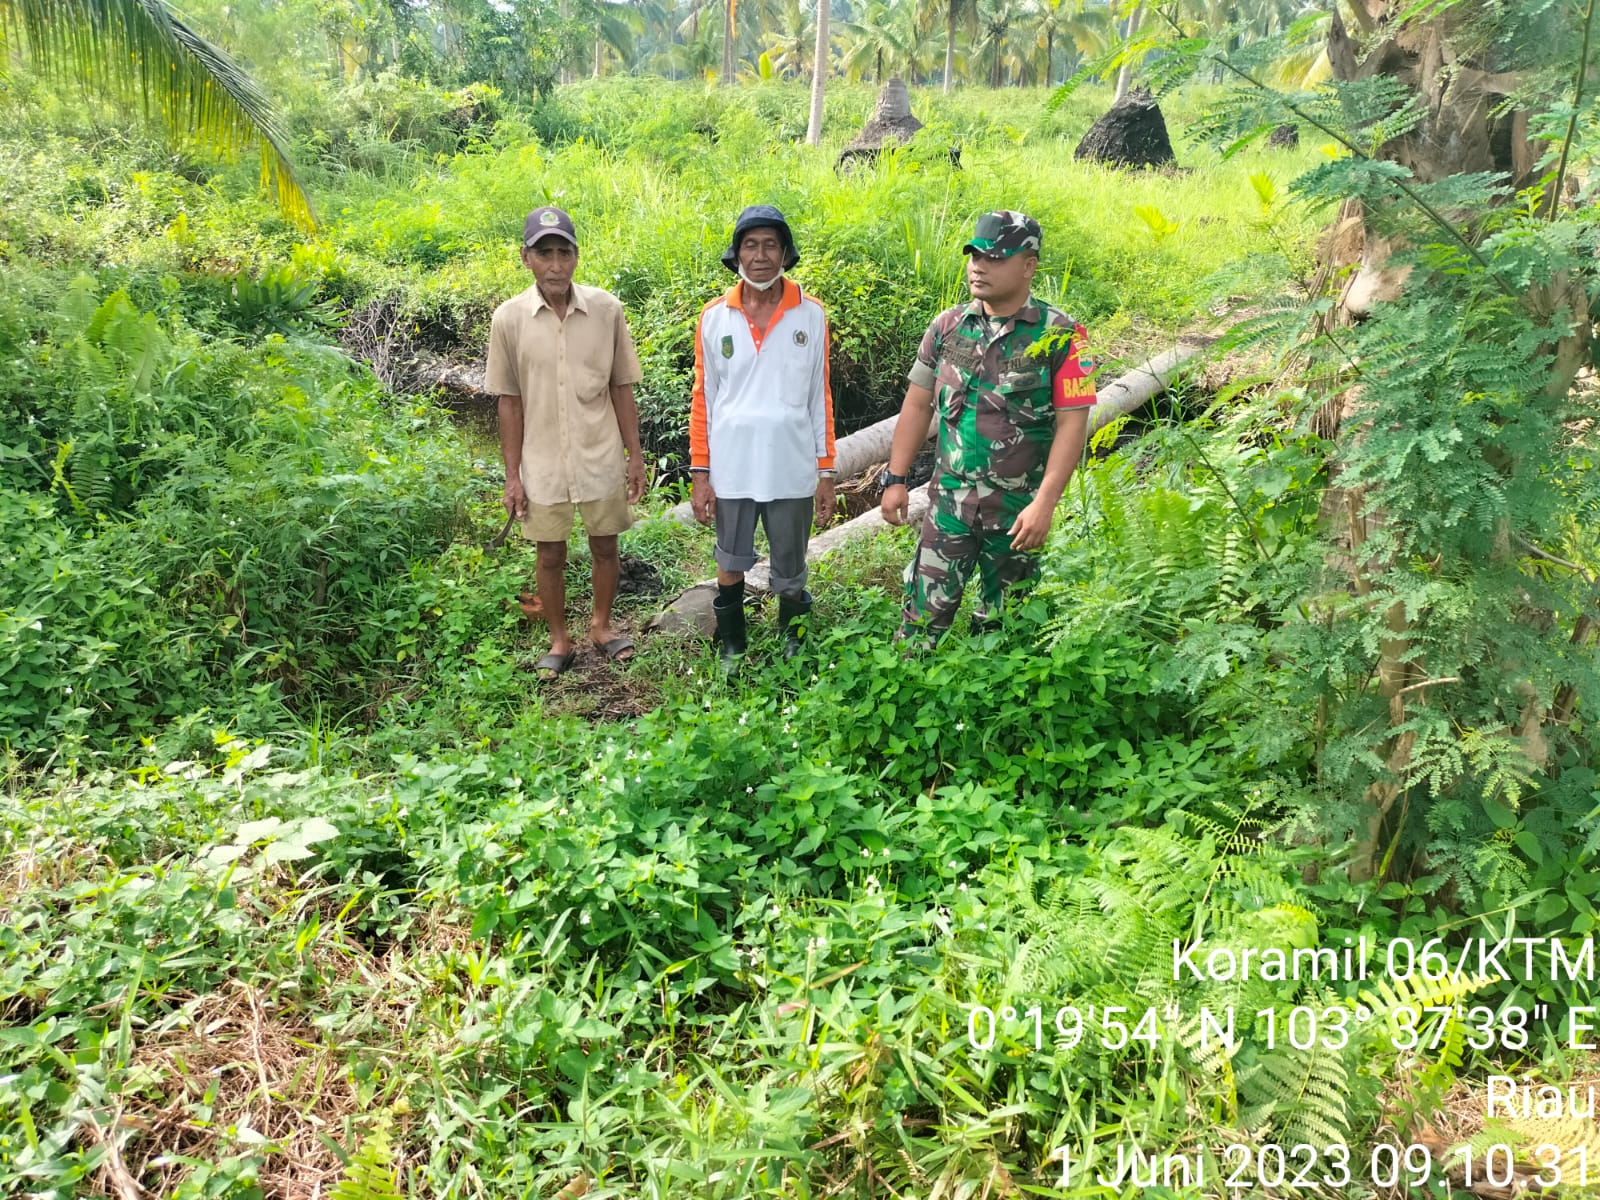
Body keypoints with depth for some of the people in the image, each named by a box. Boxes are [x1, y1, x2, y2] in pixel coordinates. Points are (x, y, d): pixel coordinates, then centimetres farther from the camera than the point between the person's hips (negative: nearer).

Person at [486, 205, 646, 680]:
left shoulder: (606, 309, -6)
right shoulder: (509, 319, -7)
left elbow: (621, 388, 2)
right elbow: (510, 402, -1)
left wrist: (635, 453, 2)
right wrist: (513, 474, -1)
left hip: (601, 458, 0)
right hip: (543, 462, 0)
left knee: (605, 547, 13)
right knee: (550, 555, 10)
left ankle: (602, 626, 36)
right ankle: (560, 641, 30)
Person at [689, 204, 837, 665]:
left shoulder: (810, 315, -2)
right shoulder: (714, 317, -1)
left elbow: (819, 398, 3)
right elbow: (703, 398, 3)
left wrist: (826, 471, 2)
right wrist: (699, 474, 0)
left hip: (792, 470, 0)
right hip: (730, 469, 1)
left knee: (790, 572, 12)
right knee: (730, 566, 14)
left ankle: (792, 646, 34)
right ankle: (731, 647, 33)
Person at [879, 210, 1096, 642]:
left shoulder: (1060, 335, -8)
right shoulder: (947, 326, 3)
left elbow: (1071, 424, -10)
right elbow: (917, 405, 9)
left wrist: (1044, 504, -17)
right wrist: (895, 479, 4)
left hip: (1018, 508, -2)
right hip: (949, 498, 2)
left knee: (1001, 622, 12)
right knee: (925, 610, 2)